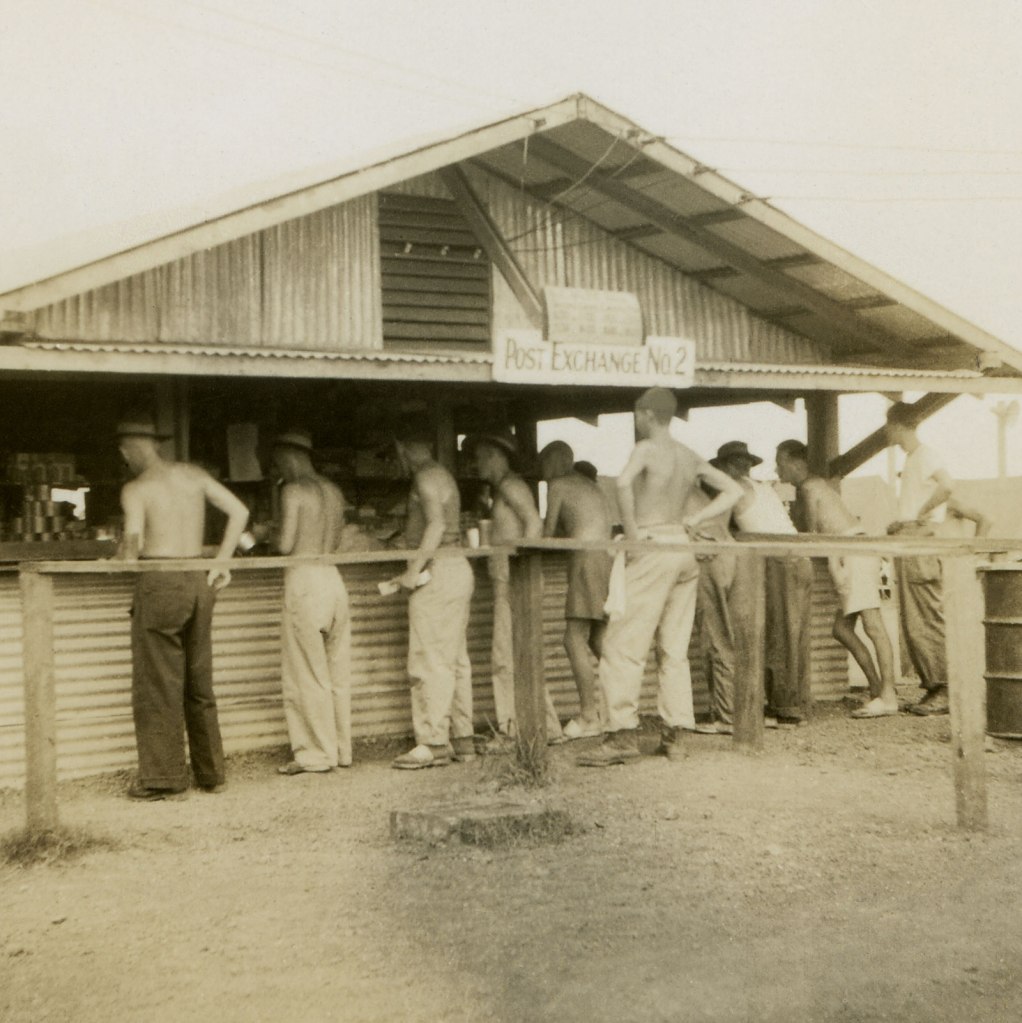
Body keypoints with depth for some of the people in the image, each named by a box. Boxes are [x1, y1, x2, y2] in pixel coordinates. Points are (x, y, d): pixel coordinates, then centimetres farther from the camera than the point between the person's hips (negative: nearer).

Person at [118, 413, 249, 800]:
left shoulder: (136, 489, -7)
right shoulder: (194, 475, 9)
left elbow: (134, 541, -19)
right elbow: (239, 512, 6)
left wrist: (123, 557, 2)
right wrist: (221, 563, 8)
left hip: (160, 583, -6)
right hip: (199, 582, 6)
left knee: (158, 684, 4)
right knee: (199, 682, 14)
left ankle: (162, 776, 8)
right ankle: (210, 772, 20)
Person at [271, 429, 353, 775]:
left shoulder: (293, 490, -8)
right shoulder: (334, 492, 14)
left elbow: (285, 545, -12)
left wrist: (270, 536, 8)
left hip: (304, 581, -7)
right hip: (333, 578, 7)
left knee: (307, 675, 0)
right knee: (337, 672, 10)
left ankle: (317, 754, 4)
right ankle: (341, 749, 17)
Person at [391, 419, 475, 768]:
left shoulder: (425, 478, -11)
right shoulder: (443, 475, 18)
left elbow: (436, 525, -23)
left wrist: (414, 571, -22)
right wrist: (402, 534, 32)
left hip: (437, 571, -10)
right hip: (457, 567, 10)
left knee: (429, 662, -8)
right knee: (455, 659, 11)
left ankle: (433, 743, -8)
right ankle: (462, 737, 15)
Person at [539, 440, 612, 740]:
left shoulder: (558, 485, 4)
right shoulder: (590, 485, 26)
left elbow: (548, 531, 7)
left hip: (588, 558, -8)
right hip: (610, 555, 8)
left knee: (575, 638, -7)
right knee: (599, 639, 10)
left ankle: (589, 715, -11)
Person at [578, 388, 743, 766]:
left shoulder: (646, 449, -8)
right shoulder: (690, 457, 13)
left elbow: (624, 482, -28)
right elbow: (732, 490, 18)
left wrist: (632, 531, -18)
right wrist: (693, 520, 11)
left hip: (652, 548, -7)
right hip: (683, 548, 7)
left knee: (623, 645, -4)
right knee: (674, 647, 11)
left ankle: (623, 733, -7)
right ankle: (673, 734, 12)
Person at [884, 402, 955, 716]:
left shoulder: (924, 454, -10)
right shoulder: (911, 459, 19)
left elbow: (947, 485, -29)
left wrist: (918, 517, -20)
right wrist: (899, 523, 10)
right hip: (908, 550, 10)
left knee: (930, 622, -8)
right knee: (913, 624, 10)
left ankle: (947, 691, -6)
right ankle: (933, 688, 14)